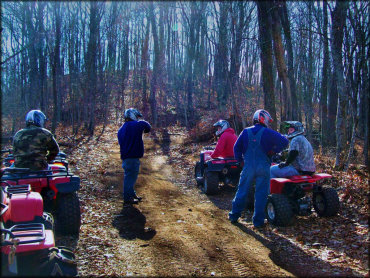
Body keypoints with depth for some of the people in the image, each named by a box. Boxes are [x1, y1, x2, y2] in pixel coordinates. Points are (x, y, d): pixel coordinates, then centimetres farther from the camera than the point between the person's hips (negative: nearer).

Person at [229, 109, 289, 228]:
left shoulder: (246, 132, 5)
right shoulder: (268, 133, -4)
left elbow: (236, 148, 7)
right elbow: (284, 142, -5)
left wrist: (241, 161, 15)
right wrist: (274, 151, 3)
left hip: (248, 166, 3)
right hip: (263, 167, -3)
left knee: (242, 191, 12)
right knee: (261, 194, 5)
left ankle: (234, 216, 20)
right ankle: (258, 221, 10)